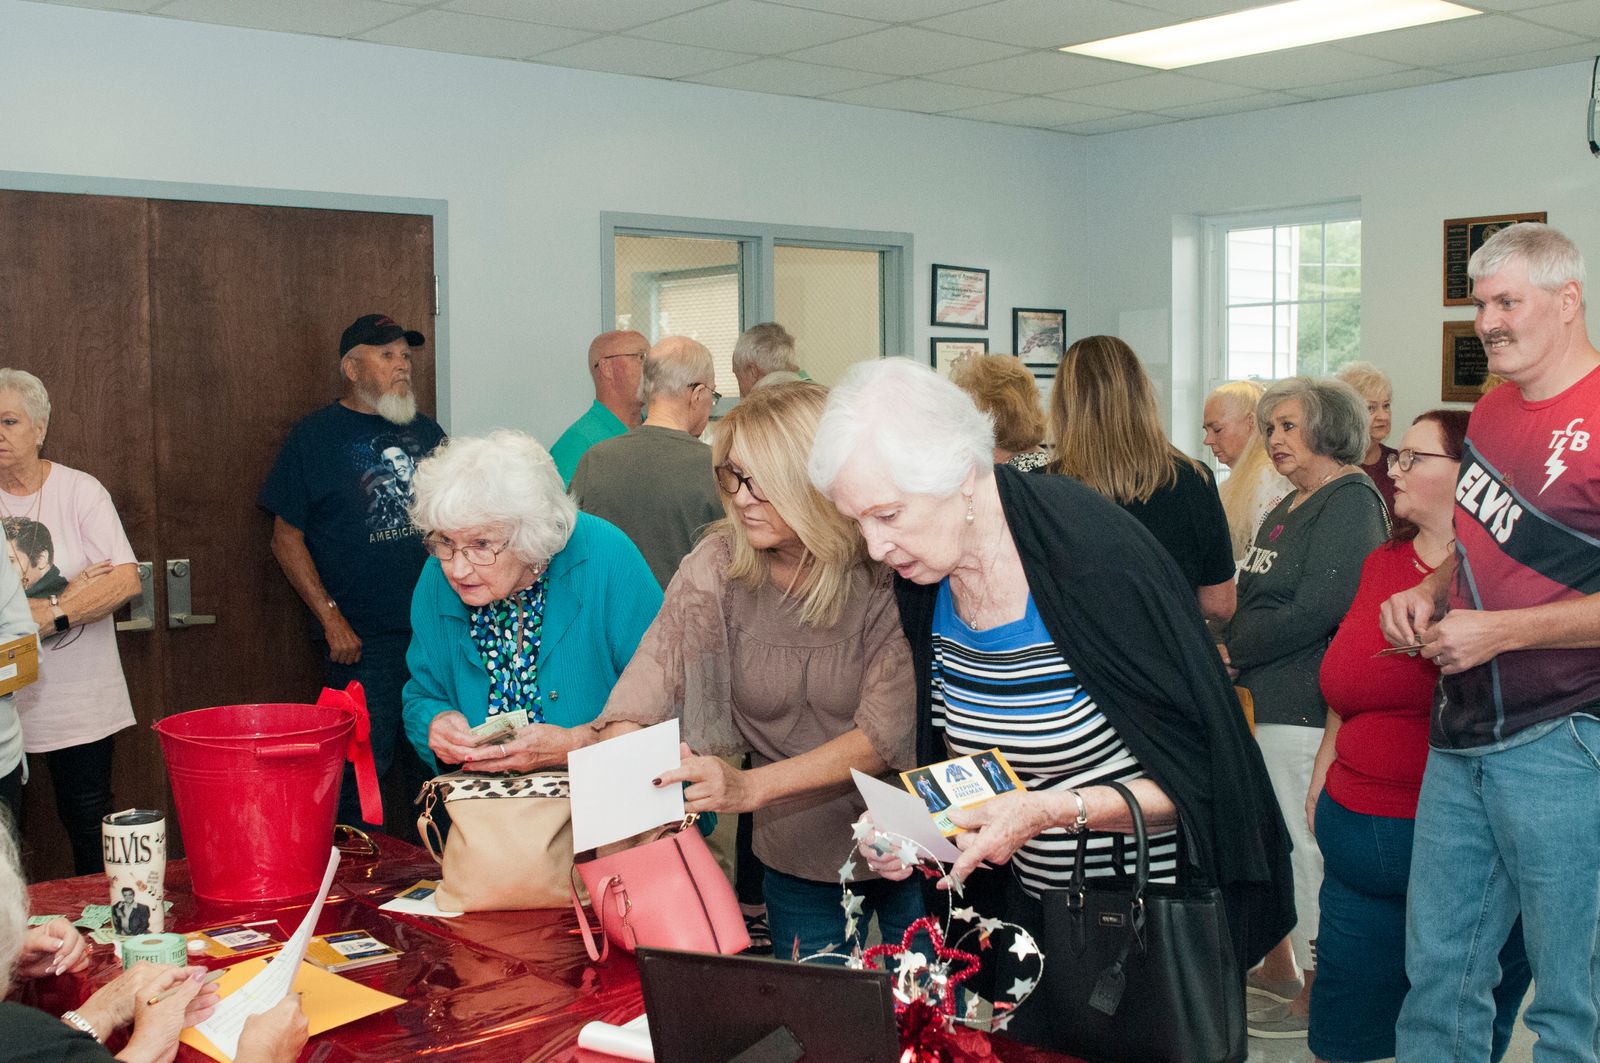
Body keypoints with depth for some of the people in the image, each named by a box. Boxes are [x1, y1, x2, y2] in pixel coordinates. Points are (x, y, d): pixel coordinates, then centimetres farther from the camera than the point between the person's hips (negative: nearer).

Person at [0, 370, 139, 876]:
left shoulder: (80, 490, -1)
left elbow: (126, 581, -10)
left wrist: (47, 616, -16)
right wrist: (68, 595, -13)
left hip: (78, 698, -1)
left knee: (90, 825, 5)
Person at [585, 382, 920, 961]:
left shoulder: (887, 570, -19)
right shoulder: (718, 567, -8)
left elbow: (888, 733, -23)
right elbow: (639, 699, -14)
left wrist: (751, 788, -32)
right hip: (798, 860, 3)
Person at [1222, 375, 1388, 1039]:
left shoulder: (1350, 501, -13)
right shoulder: (1292, 505, 17)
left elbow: (1314, 611, -21)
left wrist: (1233, 651, -11)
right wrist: (1234, 652, 3)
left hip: (1307, 707, -10)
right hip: (1269, 700, 10)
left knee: (1307, 847, -1)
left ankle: (1314, 997, 11)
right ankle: (1277, 967, 32)